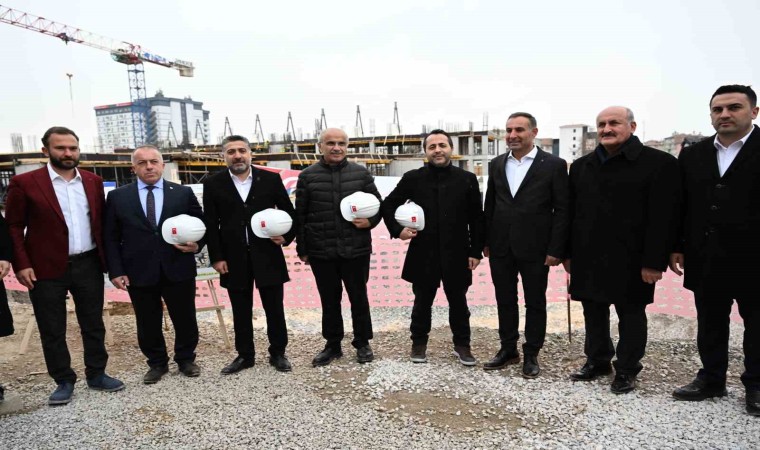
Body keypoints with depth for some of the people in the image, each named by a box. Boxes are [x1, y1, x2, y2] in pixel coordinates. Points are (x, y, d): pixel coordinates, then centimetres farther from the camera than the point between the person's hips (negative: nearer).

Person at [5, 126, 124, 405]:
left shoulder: (93, 182, 6)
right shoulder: (24, 183, -5)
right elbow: (13, 227, -3)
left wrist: (107, 257, 7)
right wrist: (21, 265, -11)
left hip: (88, 265, 3)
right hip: (47, 268, -3)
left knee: (94, 325, 12)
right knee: (52, 331, 9)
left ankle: (96, 374, 27)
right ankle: (64, 381, 24)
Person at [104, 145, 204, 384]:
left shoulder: (183, 193, 3)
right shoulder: (117, 197, 4)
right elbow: (111, 238, 4)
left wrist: (197, 245, -12)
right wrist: (115, 271, -3)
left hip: (178, 270, 0)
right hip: (139, 273, 0)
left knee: (185, 319, 11)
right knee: (148, 323, 12)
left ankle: (186, 359, 32)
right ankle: (157, 363, 33)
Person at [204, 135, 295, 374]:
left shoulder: (271, 179, -1)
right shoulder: (213, 183, 1)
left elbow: (289, 212, 6)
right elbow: (211, 225, 1)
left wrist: (286, 236, -9)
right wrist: (216, 257, -4)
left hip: (267, 254, 0)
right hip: (234, 258, 1)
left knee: (274, 307, 7)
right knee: (241, 310, 12)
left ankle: (278, 353, 24)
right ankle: (244, 355, 27)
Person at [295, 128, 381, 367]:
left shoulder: (361, 173, 3)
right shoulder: (308, 176, 1)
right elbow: (300, 215, 3)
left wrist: (370, 221, -11)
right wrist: (302, 249, 2)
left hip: (356, 249, 0)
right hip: (321, 251, 0)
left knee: (359, 297, 11)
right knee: (329, 300, 12)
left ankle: (362, 343, 27)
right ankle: (332, 345, 27)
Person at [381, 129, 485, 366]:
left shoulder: (467, 179, -1)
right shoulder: (413, 178, -2)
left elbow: (476, 219, 2)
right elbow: (388, 205, 7)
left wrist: (476, 251, -1)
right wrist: (397, 229, -8)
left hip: (456, 254, 1)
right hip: (423, 254, 0)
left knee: (458, 302, 13)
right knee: (422, 302, 13)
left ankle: (462, 344, 29)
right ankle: (419, 343, 31)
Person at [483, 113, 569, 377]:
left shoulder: (554, 165, -5)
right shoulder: (497, 164, 8)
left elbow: (562, 210, -6)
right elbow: (489, 205, 11)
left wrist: (556, 250, -11)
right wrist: (487, 242, 7)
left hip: (535, 248, -4)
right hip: (501, 247, 4)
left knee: (535, 303, 9)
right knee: (505, 301, 12)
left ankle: (531, 355, 23)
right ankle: (508, 350, 27)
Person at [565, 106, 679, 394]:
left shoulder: (659, 163, -6)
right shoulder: (581, 166, 10)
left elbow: (663, 218, -11)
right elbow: (572, 213, 11)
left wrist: (654, 262, -15)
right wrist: (568, 253, 8)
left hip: (630, 260, -5)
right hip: (588, 257, 5)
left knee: (631, 315, 8)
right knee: (593, 312, 14)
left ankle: (627, 370, 24)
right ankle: (597, 361, 31)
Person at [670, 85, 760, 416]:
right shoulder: (691, 155, 7)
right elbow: (681, 205, 8)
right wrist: (677, 247, 5)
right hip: (706, 260, 4)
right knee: (710, 324, 13)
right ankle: (711, 379, 27)